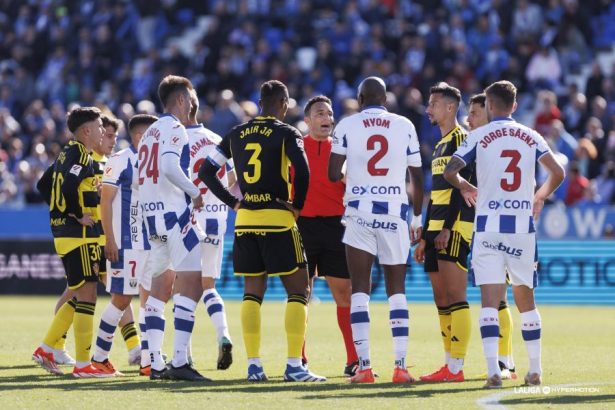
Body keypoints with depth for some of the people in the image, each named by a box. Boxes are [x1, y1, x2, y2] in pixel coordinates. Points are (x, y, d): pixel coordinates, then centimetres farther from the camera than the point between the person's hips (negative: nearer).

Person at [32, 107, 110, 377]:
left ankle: (46, 350, 17)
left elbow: (44, 185, 23)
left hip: (64, 232, 10)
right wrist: (78, 215, -17)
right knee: (87, 296, -7)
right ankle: (83, 365, -6)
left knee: (78, 298, 16)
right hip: (80, 236, -10)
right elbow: (68, 187, -28)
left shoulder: (67, 154, 15)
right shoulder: (80, 154, -13)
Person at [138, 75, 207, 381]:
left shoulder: (149, 133, 20)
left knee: (160, 287, 11)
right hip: (175, 212, -9)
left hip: (152, 215, 9)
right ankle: (179, 361, -17)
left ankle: (155, 363, 9)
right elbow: (170, 167, -22)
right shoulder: (174, 128, -7)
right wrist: (195, 192, -12)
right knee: (191, 284, -10)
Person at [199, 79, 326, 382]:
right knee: (298, 291, 3)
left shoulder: (236, 134, 10)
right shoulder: (287, 134, -5)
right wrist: (297, 205, -6)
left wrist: (232, 202, 12)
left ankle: (253, 365, 6)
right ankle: (294, 365, -5)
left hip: (245, 221, 5)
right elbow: (302, 170, -20)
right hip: (278, 221, -5)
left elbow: (206, 171, 10)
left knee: (252, 292, 11)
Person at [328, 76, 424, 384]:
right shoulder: (404, 126, 5)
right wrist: (417, 218, 16)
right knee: (397, 289, 8)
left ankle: (364, 366, -6)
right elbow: (417, 177, 7)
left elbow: (333, 174, -2)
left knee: (360, 290, 3)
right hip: (395, 213, 1)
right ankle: (400, 365, 0)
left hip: (359, 212, -1)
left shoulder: (347, 126, 1)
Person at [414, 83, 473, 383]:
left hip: (455, 225, -10)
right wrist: (425, 238, 23)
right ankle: (449, 365, 11)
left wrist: (447, 228, -22)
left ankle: (457, 367, -14)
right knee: (441, 300, 8)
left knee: (454, 297, -12)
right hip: (437, 227, 10)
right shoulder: (440, 146, 22)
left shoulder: (462, 139, -7)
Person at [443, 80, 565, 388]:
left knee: (489, 300, -6)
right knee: (525, 299, 15)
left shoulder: (478, 136, 0)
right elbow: (558, 173, 3)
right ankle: (535, 370, 19)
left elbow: (449, 171, -7)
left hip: (489, 227, -2)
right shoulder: (531, 137, 8)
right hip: (523, 227, 3)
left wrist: (466, 188, 15)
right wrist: (540, 198, 22)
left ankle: (493, 371, -18)